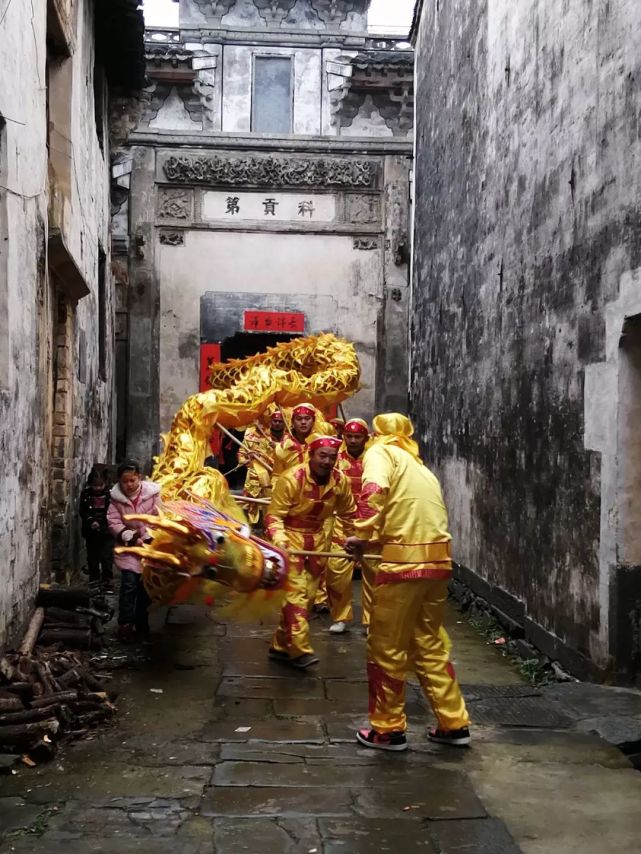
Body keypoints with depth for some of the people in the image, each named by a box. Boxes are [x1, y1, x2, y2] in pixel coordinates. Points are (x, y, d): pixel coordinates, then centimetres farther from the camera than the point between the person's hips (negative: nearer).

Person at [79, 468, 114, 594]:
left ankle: (107, 582, 2)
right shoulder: (86, 494, -2)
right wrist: (91, 521, -18)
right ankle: (94, 582, 23)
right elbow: (83, 511, -1)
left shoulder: (110, 493, -6)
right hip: (91, 532, 2)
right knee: (92, 557, 12)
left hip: (107, 532, -2)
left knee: (107, 557, -5)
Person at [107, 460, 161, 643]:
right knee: (129, 584, -13)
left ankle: (141, 625, 20)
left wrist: (148, 539, -15)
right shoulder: (116, 497, -4)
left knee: (145, 586, 7)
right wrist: (132, 539, -16)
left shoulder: (152, 493, -7)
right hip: (127, 547, -1)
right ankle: (125, 625, -6)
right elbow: (114, 523, -6)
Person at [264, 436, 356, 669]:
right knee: (295, 592, -15)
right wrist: (279, 539, -36)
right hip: (291, 536, -6)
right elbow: (274, 515, -20)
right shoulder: (291, 479, -22)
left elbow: (348, 513, 10)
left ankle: (281, 646, 20)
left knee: (308, 595, 9)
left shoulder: (341, 481, -7)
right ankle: (300, 650, -14)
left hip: (318, 538, 6)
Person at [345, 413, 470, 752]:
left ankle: (388, 729, 17)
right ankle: (454, 724, 23)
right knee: (429, 642, 19)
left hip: (405, 559, -7)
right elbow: (419, 508, 17)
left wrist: (362, 535, -14)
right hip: (438, 558, 7)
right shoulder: (419, 465, 25)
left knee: (387, 647, 7)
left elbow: (374, 490, -17)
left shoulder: (380, 452, 3)